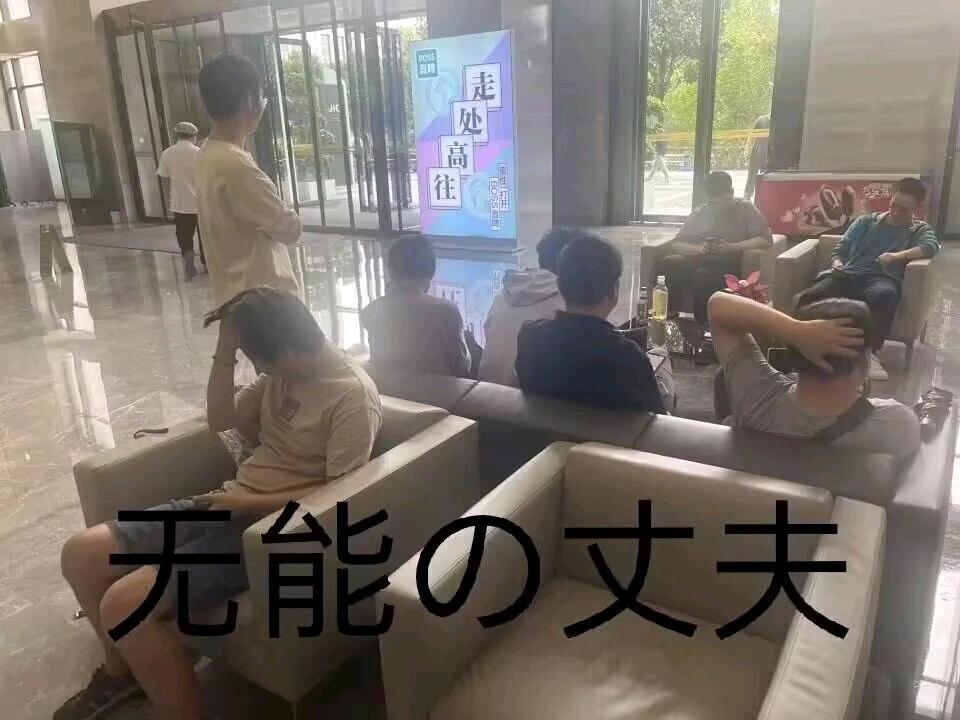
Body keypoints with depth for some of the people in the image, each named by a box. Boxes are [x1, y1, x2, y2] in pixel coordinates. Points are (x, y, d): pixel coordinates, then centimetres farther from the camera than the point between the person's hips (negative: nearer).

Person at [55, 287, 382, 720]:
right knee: (80, 554, 6)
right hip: (230, 503, 9)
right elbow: (220, 420, 13)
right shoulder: (282, 371, 7)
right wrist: (225, 351, 1)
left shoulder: (353, 396, -18)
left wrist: (251, 503, -19)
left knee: (124, 603, -22)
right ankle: (121, 669, 29)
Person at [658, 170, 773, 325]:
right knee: (668, 263, -29)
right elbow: (675, 244, 13)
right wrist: (698, 248, -8)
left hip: (727, 263, -3)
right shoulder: (699, 212, 21)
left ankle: (702, 326, -22)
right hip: (698, 260, 4)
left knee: (702, 275, -38)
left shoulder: (745, 209, 12)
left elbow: (766, 239, 0)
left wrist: (731, 247, -12)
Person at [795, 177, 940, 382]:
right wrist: (837, 263, -4)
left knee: (885, 295, -42)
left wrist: (897, 256, -23)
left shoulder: (921, 229, 19)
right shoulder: (865, 221, 26)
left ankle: (871, 353, -31)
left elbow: (930, 247, -4)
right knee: (806, 298, -32)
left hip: (880, 279, -2)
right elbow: (839, 250, 21)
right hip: (847, 275, 2)